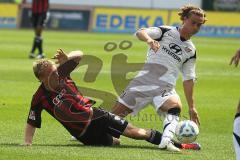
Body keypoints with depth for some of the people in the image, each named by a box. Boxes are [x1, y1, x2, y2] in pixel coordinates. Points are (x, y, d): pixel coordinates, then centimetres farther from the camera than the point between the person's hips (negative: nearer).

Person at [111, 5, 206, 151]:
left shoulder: (191, 50, 14)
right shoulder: (167, 32, 4)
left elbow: (188, 79, 17)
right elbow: (140, 32, -11)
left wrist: (192, 107, 11)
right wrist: (149, 40, -35)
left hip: (165, 88, 2)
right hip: (144, 81, -2)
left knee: (175, 106, -34)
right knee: (115, 114, -2)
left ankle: (166, 141, -53)